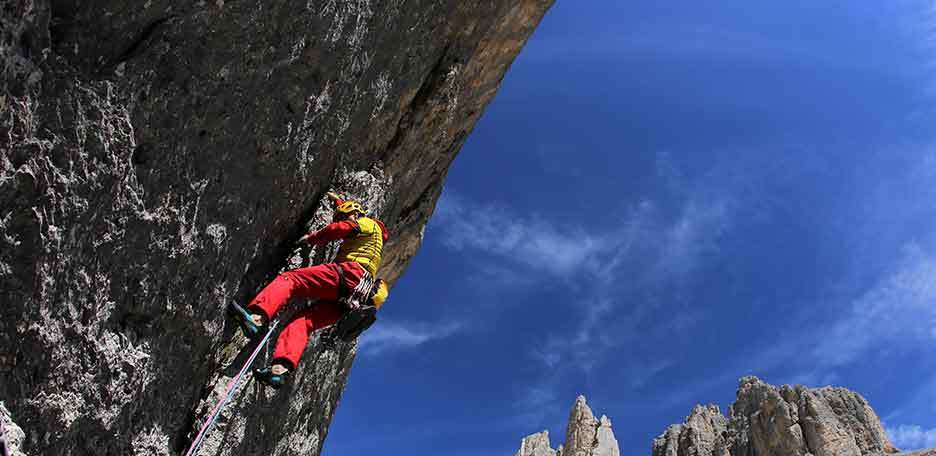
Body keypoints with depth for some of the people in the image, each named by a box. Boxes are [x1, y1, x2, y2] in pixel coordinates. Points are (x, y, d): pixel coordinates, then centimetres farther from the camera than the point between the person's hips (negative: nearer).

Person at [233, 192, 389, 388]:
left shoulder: (368, 223, 17)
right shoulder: (360, 239, 42)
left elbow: (338, 228, 0)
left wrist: (311, 238, 12)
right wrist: (338, 201, 71)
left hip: (351, 273, -8)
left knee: (289, 279, -15)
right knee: (302, 321, -3)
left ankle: (257, 317, -39)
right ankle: (281, 368, -24)